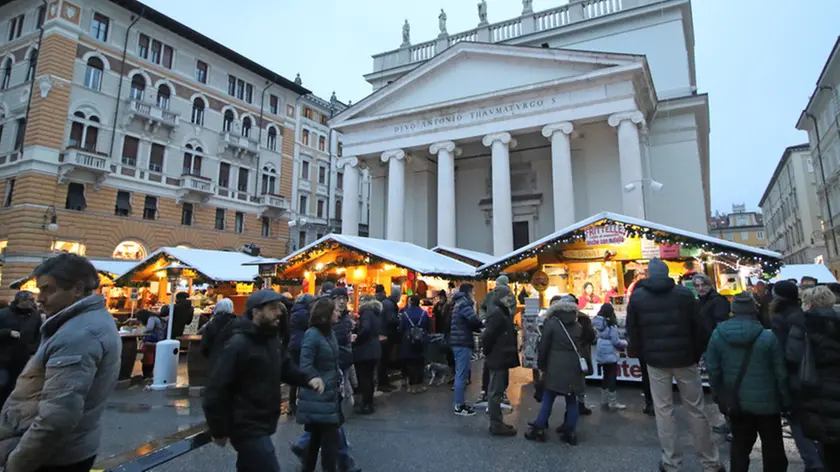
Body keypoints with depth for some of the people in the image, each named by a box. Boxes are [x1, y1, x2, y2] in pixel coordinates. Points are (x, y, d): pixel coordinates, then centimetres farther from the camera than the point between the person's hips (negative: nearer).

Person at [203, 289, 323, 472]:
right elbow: (216, 390, -21)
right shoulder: (238, 345, -22)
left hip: (262, 426, 9)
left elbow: (286, 368, 13)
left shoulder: (272, 339, 6)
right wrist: (218, 431, -15)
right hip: (248, 429, -9)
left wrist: (308, 378, -7)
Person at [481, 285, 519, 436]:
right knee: (496, 392, -2)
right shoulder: (496, 314, -19)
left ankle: (496, 422, 26)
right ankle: (496, 425, 7)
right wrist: (488, 353, -13)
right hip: (498, 359, -10)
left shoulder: (503, 312, 14)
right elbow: (487, 336, -25)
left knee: (498, 390, 16)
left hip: (502, 358, 10)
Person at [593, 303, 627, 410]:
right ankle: (613, 403, 6)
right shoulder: (611, 324, -17)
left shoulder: (597, 323, 4)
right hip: (610, 354, -7)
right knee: (612, 377, 1)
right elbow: (615, 341, -15)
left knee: (606, 376, 17)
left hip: (601, 354, 7)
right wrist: (625, 343, 3)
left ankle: (604, 401, 23)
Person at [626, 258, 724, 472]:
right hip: (684, 358, 0)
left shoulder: (637, 296, -1)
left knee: (663, 410, 9)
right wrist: (697, 354, 10)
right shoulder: (684, 293, -4)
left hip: (656, 360, 0)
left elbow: (632, 331, 1)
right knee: (696, 409, 12)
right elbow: (699, 328, -2)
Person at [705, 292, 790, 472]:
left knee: (740, 444, 17)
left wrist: (718, 394, 9)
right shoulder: (768, 337, -15)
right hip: (766, 401, -2)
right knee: (772, 447, 16)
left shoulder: (718, 334, -9)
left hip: (735, 401, 2)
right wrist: (786, 401, 3)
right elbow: (781, 373, -9)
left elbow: (713, 369, -4)